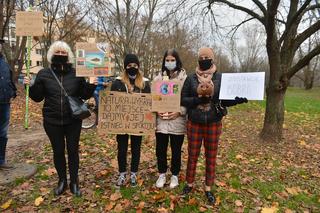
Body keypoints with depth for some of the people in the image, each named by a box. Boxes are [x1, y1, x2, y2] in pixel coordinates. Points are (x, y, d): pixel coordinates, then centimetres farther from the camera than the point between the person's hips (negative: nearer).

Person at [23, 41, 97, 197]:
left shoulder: (76, 73, -1)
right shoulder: (44, 74, 1)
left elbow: (84, 96, 3)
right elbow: (38, 97, 5)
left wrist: (91, 85, -15)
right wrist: (29, 86, -11)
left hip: (73, 120, -1)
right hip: (52, 121, 1)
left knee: (73, 150, 8)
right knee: (58, 151, 12)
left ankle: (74, 182, 26)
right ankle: (62, 180, 33)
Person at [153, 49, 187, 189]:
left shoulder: (184, 78, -2)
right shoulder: (158, 78, 7)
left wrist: (179, 112, -15)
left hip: (177, 121, -2)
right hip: (161, 121, 3)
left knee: (176, 150, 11)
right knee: (160, 149, 11)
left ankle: (175, 175, 32)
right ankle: (162, 174, 32)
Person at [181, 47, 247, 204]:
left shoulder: (220, 78, 1)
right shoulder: (191, 78, 0)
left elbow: (225, 100, 3)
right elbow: (182, 99, -3)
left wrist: (237, 100, -17)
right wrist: (197, 100, -20)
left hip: (213, 124, 1)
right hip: (194, 123, 0)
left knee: (211, 157, 11)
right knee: (192, 155, 11)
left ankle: (208, 188, 28)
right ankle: (189, 184, 31)